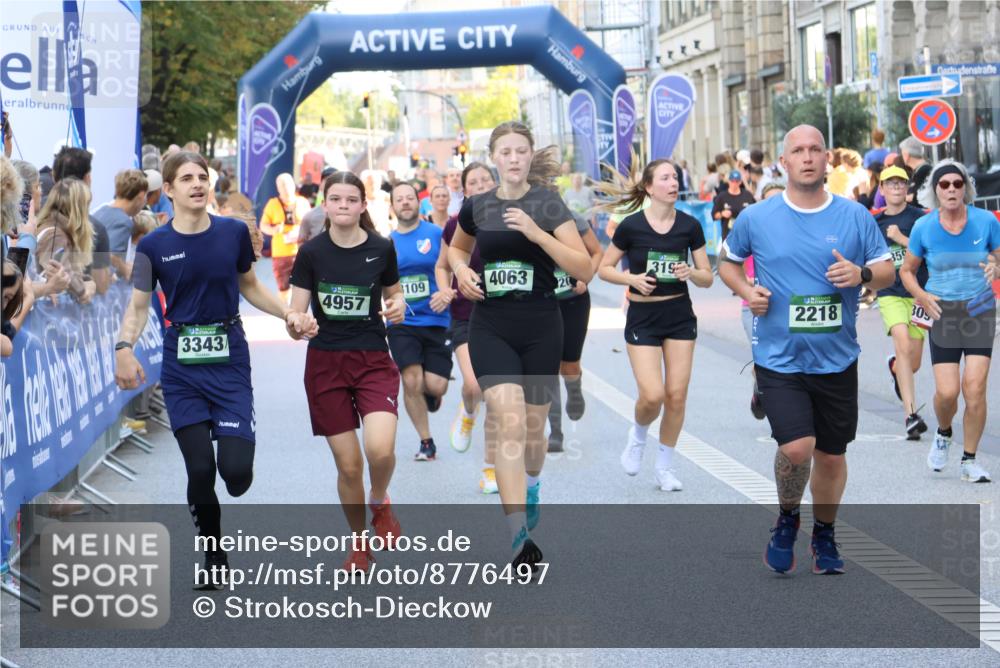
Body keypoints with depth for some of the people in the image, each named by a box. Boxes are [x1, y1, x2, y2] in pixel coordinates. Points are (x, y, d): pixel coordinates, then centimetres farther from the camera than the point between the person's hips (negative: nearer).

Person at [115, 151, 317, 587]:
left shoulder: (234, 232, 1)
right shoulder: (154, 246, -3)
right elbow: (138, 307, -2)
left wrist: (289, 314, 1)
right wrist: (124, 347, -20)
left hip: (230, 361, 0)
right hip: (182, 369, 0)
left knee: (235, 469, -12)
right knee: (199, 471, -3)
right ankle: (214, 559, 19)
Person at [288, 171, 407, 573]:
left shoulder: (381, 249, -2)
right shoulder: (312, 252, -3)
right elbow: (296, 312, -3)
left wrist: (398, 307, -8)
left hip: (374, 361, 0)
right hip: (325, 364, 0)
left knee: (380, 450, -22)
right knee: (348, 465, 1)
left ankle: (380, 503, 12)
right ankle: (359, 544, 24)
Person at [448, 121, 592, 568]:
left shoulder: (548, 204, -5)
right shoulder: (476, 207, 3)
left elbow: (584, 268, -12)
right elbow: (456, 247, 25)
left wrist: (536, 232, -22)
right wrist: (461, 270, 2)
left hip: (540, 327, 0)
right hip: (490, 326, 0)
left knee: (533, 425, 12)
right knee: (509, 422, -15)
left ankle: (531, 490, 45)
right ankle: (518, 534, -17)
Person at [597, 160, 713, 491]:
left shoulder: (690, 226, -2)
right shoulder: (631, 226, -9)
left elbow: (707, 278, 3)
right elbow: (604, 268, 0)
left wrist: (691, 273, -19)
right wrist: (632, 278, -17)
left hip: (680, 317, 3)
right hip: (643, 317, -3)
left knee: (677, 395, 0)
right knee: (652, 395, -14)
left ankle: (665, 465, 17)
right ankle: (638, 434, 20)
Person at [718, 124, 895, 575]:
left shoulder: (855, 216, 0)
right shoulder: (756, 218, -1)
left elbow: (887, 271, 7)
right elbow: (727, 262, 15)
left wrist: (862, 274, -16)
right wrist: (746, 291, -5)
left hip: (837, 360, 2)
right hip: (779, 358, -2)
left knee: (831, 455, 11)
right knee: (797, 448, -17)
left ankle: (824, 536, 35)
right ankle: (787, 519, 13)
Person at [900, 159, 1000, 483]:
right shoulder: (923, 227, -2)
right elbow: (906, 270, 10)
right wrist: (921, 296, -8)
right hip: (943, 312, 0)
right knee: (947, 391, -9)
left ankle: (969, 460, 6)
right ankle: (943, 433, 26)